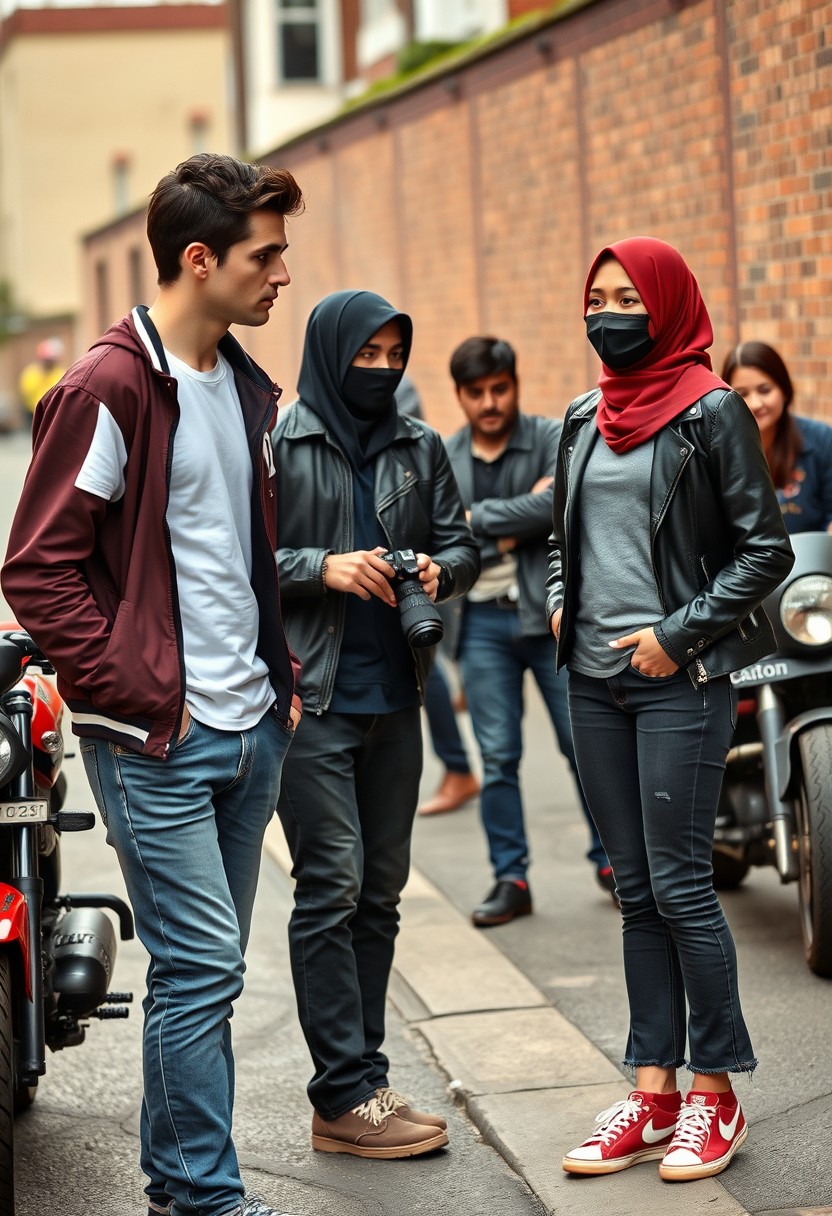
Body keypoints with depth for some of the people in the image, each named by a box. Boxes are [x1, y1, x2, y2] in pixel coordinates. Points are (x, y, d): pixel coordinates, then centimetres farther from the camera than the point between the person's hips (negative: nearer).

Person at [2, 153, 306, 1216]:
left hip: (252, 728, 8)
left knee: (206, 967, 14)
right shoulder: (111, 388, -13)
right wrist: (140, 691, -15)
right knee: (200, 966, -7)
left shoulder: (246, 389, 13)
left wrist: (283, 675, 14)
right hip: (157, 739, -8)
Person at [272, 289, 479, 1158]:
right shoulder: (276, 444, -3)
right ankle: (346, 1096, -4)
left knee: (380, 889, 9)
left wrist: (439, 569, -6)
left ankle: (361, 1077, 18)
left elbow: (462, 543, 16)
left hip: (393, 694, 6)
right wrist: (322, 568, -17)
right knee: (332, 886, -7)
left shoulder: (419, 448, 11)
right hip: (310, 698, -5)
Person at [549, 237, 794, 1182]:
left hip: (679, 681, -6)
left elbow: (766, 549, -7)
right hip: (595, 680, 6)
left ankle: (715, 1093, 8)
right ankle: (653, 1094, 15)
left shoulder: (711, 412, -6)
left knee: (679, 885, -5)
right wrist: (560, 606, 7)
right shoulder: (585, 419, 12)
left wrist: (678, 634, -12)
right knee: (636, 892, 9)